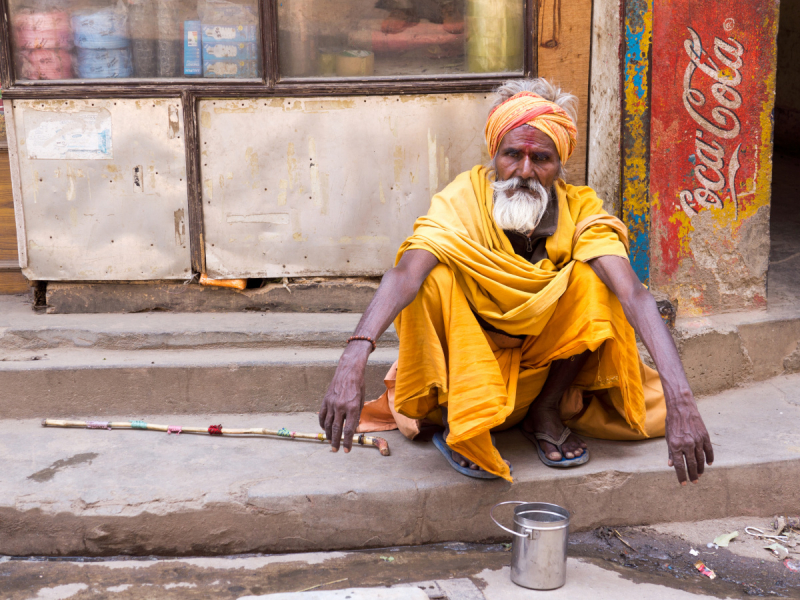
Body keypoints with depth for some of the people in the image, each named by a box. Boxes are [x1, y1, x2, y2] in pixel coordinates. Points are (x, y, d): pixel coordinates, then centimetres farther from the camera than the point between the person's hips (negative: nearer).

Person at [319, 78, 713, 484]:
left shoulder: (580, 210, -17)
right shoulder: (464, 199, -22)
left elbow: (633, 294, -33)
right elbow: (404, 275, -39)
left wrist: (680, 399, -48)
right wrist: (354, 361, -57)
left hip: (547, 356, 2)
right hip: (466, 355, -1)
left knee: (595, 278, -26)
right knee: (436, 273, -31)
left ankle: (546, 410, -6)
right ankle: (456, 420, -13)